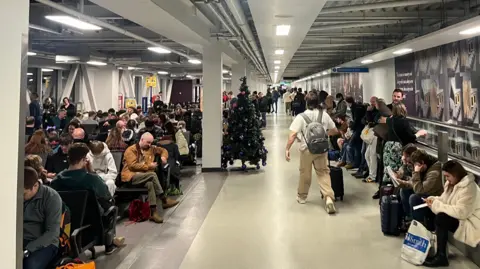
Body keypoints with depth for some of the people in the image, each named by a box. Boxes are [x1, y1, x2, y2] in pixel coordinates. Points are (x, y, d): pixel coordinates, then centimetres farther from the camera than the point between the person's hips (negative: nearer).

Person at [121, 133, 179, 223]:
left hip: (145, 177, 5)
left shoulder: (151, 148, 17)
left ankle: (153, 212, -37)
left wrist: (164, 156, 7)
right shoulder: (131, 150, -1)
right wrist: (148, 166, -13)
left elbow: (163, 150, 30)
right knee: (152, 174, -31)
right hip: (131, 176, -5)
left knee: (150, 184, -33)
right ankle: (164, 200, -25)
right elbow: (133, 165, -13)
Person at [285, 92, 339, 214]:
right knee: (323, 173, 5)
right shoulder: (324, 115, 0)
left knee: (305, 173, 15)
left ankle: (301, 196, 33)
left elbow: (293, 135, -15)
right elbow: (335, 131, 8)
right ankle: (329, 197, -12)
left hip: (306, 149, -1)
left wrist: (287, 149, -10)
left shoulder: (301, 116, -8)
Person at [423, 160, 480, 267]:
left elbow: (461, 212, -31)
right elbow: (446, 200, 16)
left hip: (470, 223, -10)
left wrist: (437, 205, -25)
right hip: (458, 218, 10)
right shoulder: (452, 183, 6)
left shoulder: (468, 188, -23)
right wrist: (434, 199, -5)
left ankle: (441, 257, -21)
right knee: (430, 214, -5)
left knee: (441, 218, -28)